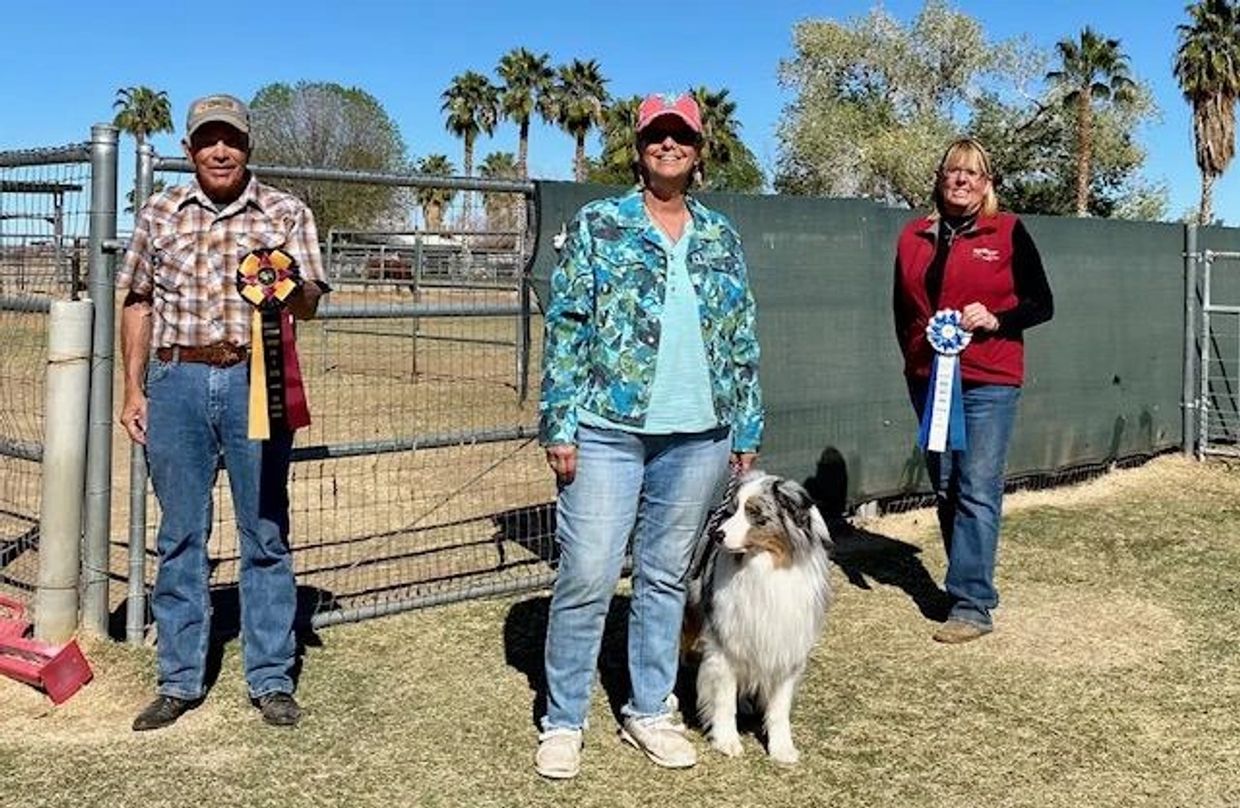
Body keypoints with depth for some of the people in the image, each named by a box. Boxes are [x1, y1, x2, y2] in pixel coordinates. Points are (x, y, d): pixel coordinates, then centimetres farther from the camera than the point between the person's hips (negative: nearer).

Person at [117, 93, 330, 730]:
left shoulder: (286, 214, 3)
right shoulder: (160, 213, 9)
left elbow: (310, 302, -3)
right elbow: (138, 304, 13)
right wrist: (133, 389, 8)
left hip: (256, 382, -1)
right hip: (176, 381, 2)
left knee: (265, 534, 4)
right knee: (179, 536, 8)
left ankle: (271, 679, 14)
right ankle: (179, 680, 19)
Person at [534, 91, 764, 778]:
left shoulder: (720, 236, 12)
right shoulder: (598, 224, 1)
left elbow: (742, 340, 13)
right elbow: (565, 327, -3)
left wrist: (748, 429, 10)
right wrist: (559, 424, -9)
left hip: (699, 436, 4)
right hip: (608, 429, -3)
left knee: (666, 576, 12)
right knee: (587, 576, -2)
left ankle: (648, 711, 26)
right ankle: (562, 722, 13)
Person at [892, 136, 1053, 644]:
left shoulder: (1008, 233, 0)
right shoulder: (914, 236, 11)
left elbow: (1041, 305, 1)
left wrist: (995, 320, -15)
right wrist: (913, 353, 4)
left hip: (989, 381, -5)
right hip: (928, 378, 5)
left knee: (977, 491, -8)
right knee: (945, 489, 10)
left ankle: (972, 605, -6)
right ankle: (969, 581, 23)